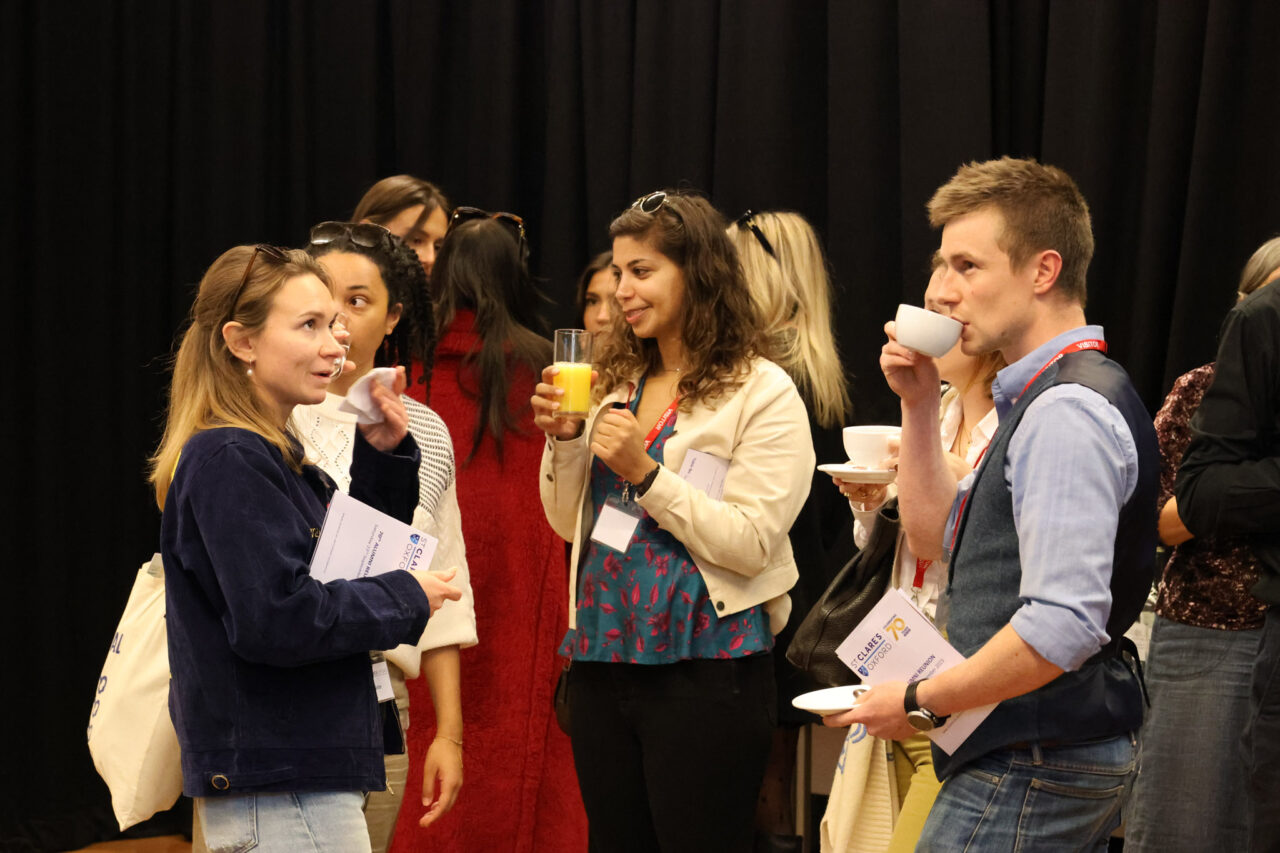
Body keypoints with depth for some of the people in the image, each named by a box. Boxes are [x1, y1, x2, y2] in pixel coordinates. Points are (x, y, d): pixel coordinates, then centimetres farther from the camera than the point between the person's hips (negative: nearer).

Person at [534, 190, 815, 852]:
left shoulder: (763, 394, -6)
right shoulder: (617, 384, 13)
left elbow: (751, 543, -15)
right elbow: (572, 525, 16)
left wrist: (646, 472, -19)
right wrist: (564, 439, 0)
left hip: (703, 668, -7)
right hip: (604, 659, 7)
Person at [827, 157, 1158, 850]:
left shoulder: (1067, 413, -18)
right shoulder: (1042, 400, 16)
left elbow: (1065, 625, -27)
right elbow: (937, 538, 26)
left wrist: (922, 703, -17)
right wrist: (919, 406, 14)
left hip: (1031, 767, -11)